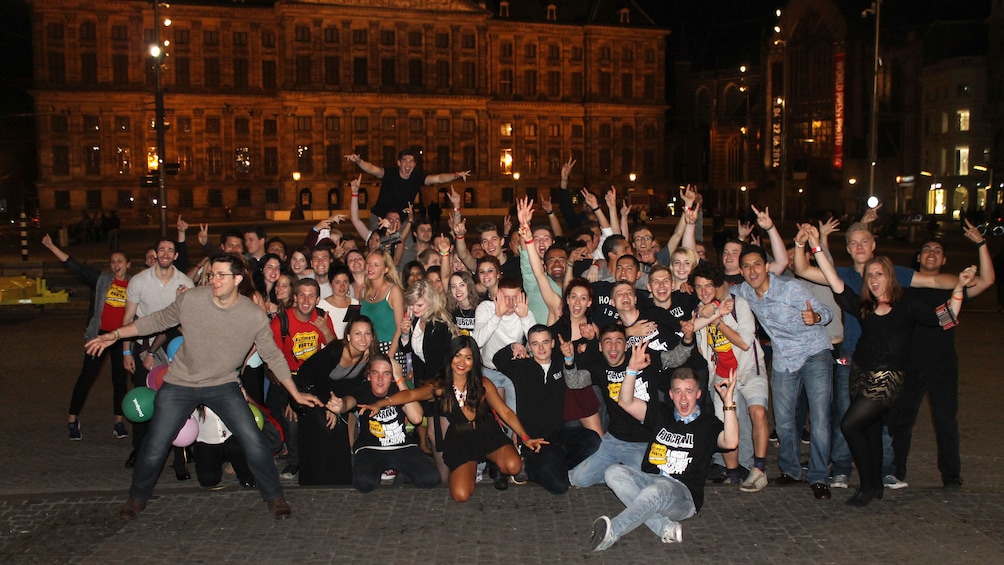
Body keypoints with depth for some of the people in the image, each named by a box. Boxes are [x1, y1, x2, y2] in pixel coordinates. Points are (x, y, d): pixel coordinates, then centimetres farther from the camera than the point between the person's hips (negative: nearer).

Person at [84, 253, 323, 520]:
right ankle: (137, 497, 34)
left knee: (254, 442, -11)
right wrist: (115, 335, -4)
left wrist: (296, 393, -1)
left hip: (223, 385, -1)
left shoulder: (255, 317, -16)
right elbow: (157, 320, 0)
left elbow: (273, 356, -5)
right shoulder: (191, 300, -16)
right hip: (180, 384, 1)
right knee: (154, 448, 4)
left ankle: (274, 496, 12)